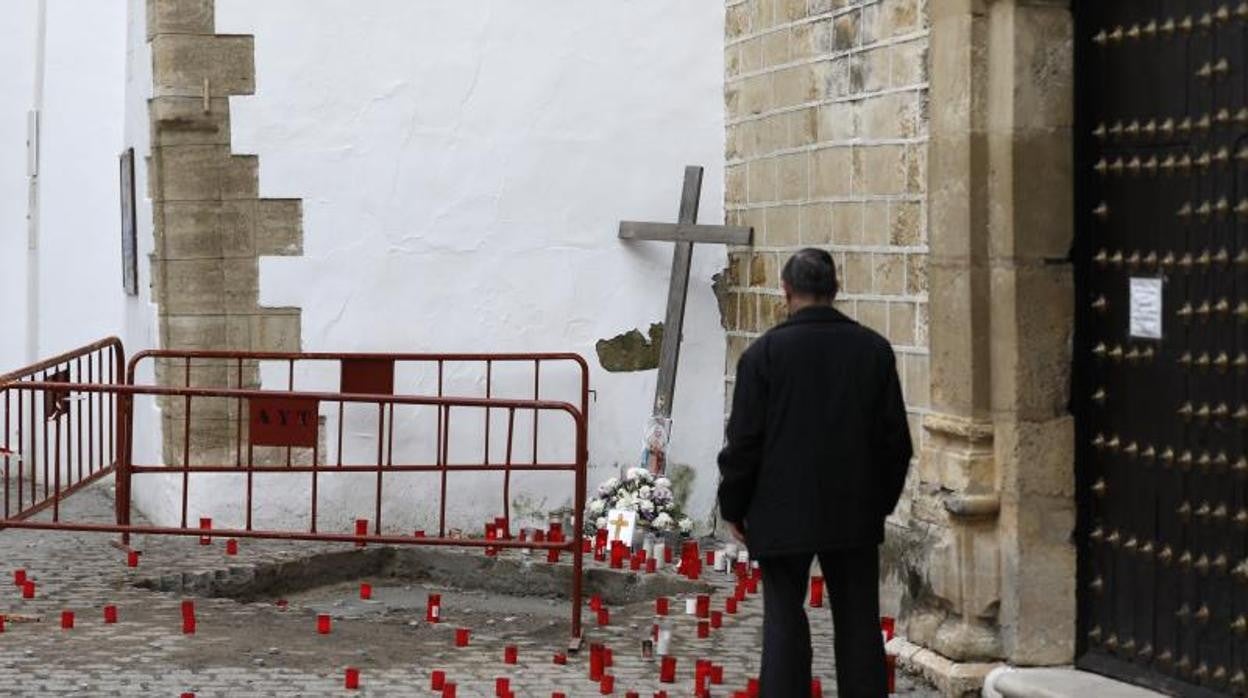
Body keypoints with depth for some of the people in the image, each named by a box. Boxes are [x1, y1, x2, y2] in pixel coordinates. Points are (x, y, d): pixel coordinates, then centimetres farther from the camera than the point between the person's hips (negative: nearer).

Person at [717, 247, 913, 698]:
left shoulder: (765, 352, -9)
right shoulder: (873, 349, 0)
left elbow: (744, 440, -7)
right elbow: (896, 439, 4)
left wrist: (733, 507, 5)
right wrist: (882, 500, 16)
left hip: (783, 515, -2)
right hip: (855, 512, 3)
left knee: (784, 620, 4)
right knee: (858, 620, 9)